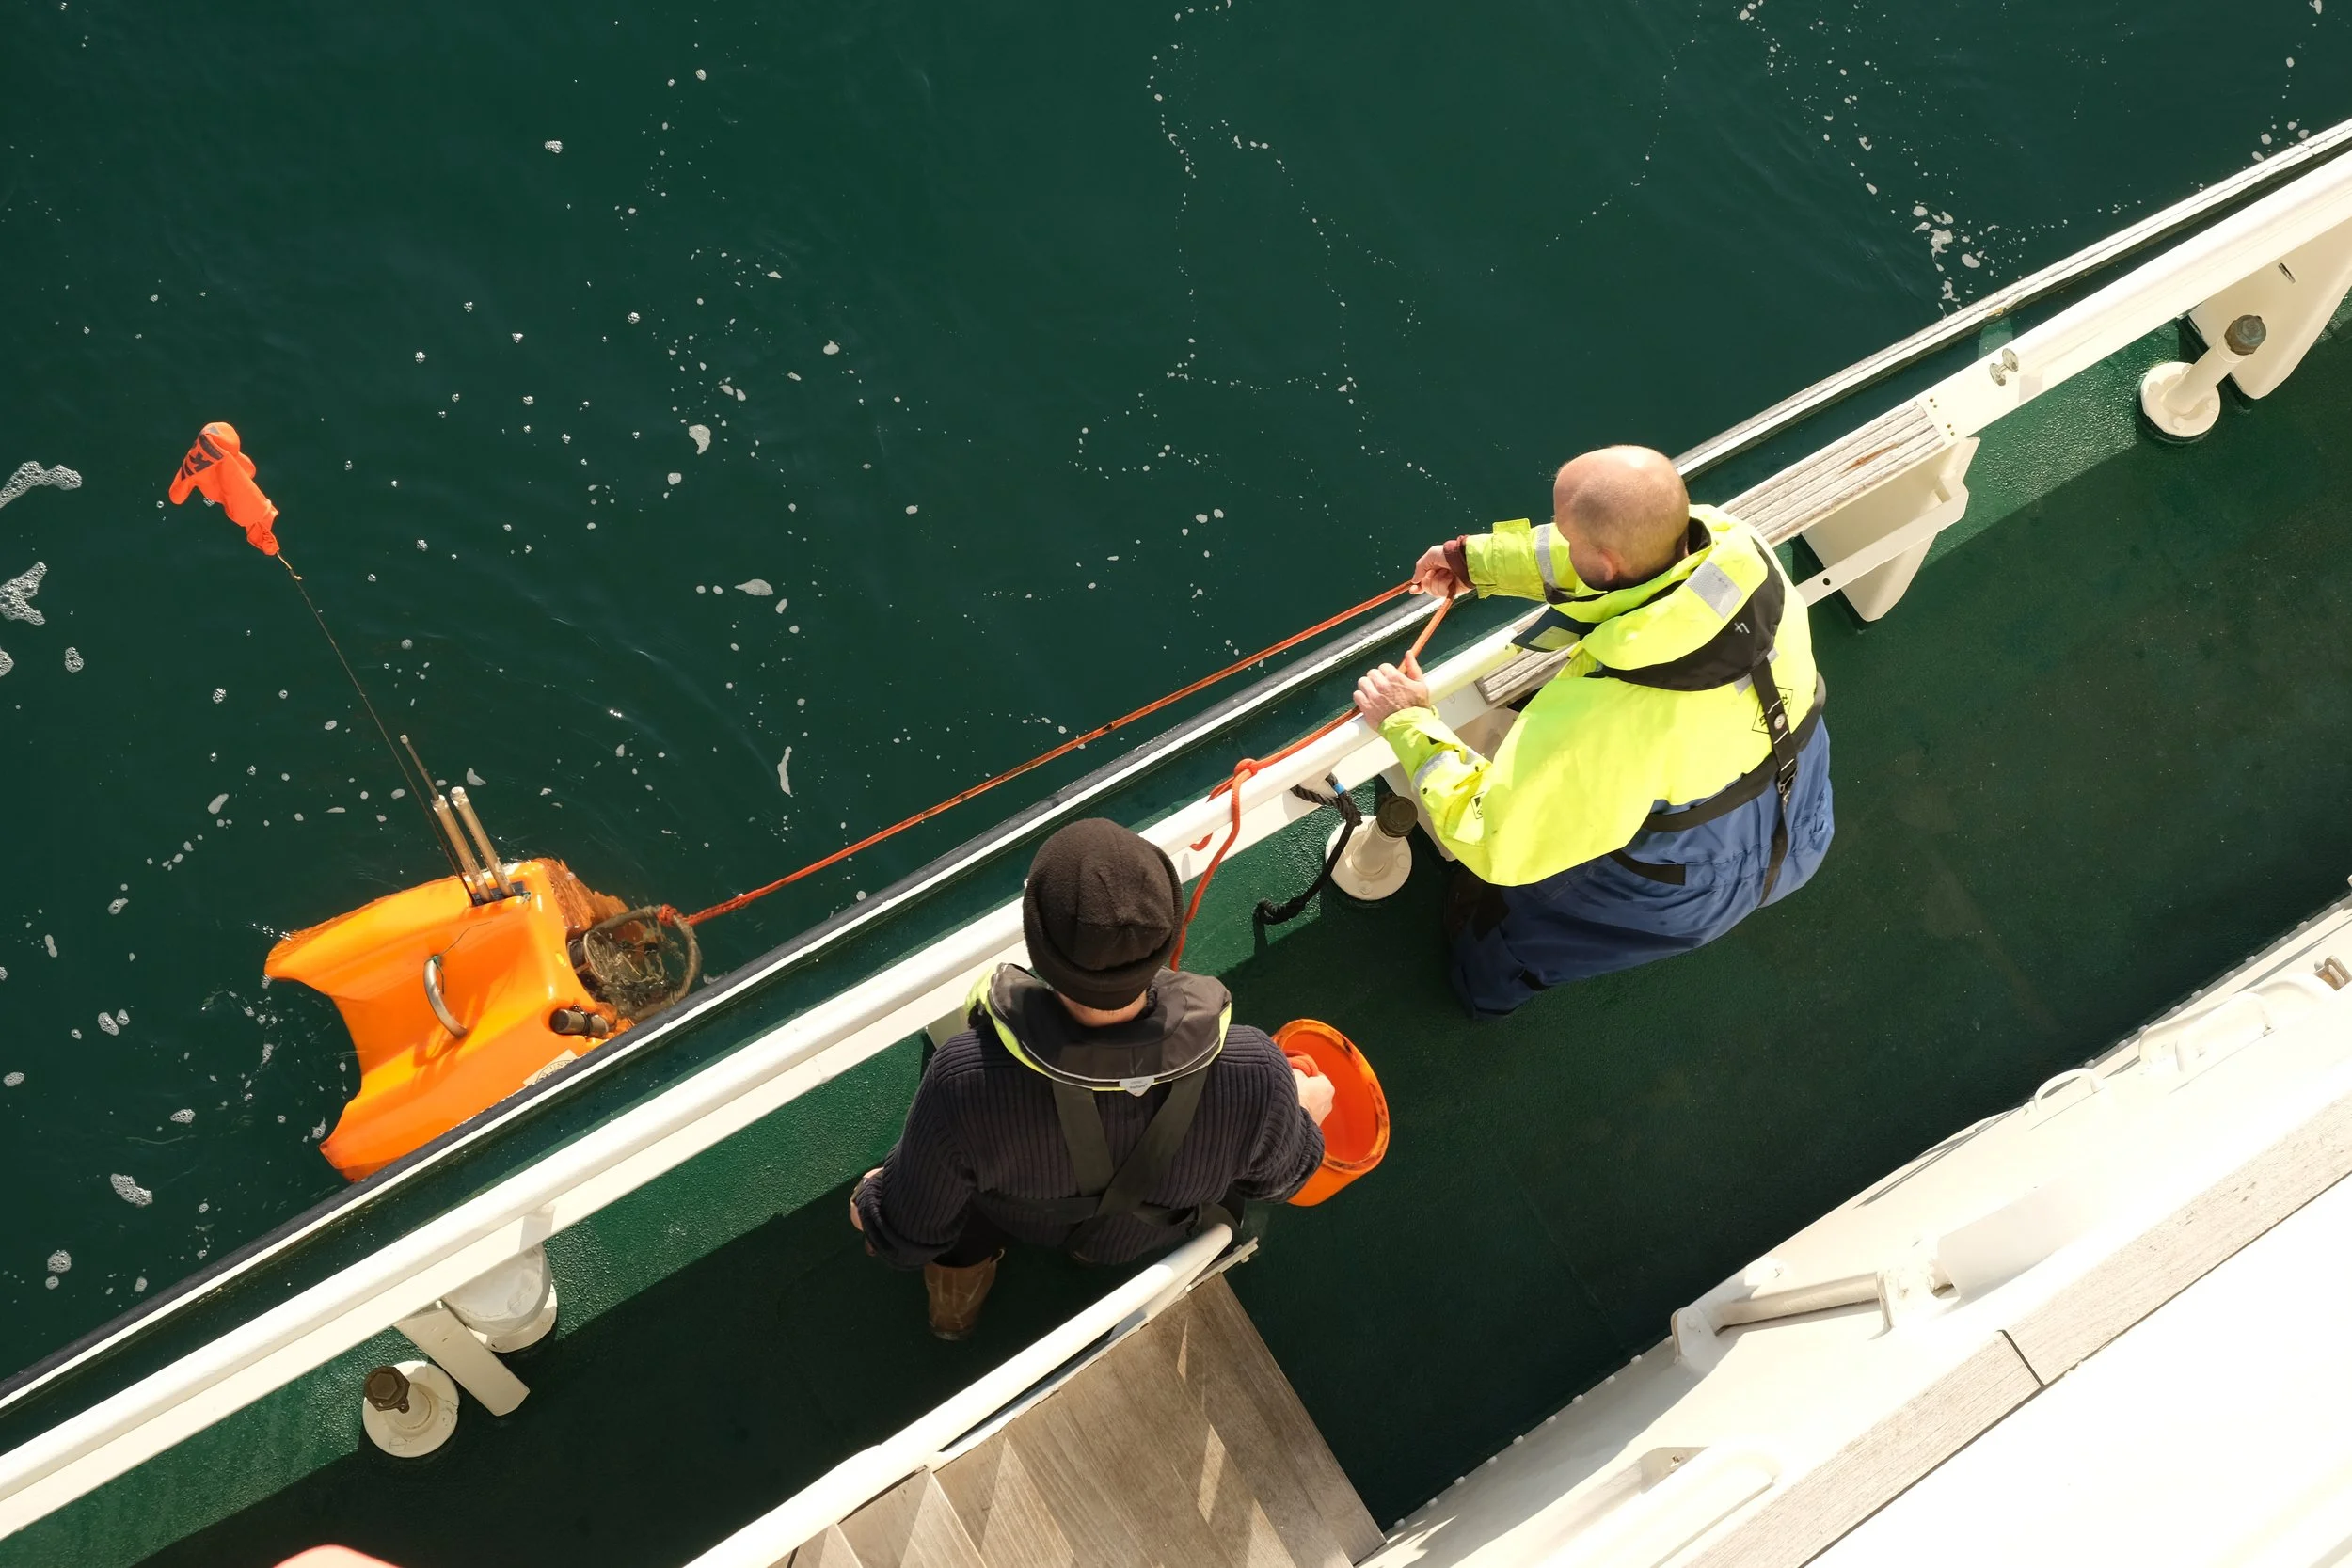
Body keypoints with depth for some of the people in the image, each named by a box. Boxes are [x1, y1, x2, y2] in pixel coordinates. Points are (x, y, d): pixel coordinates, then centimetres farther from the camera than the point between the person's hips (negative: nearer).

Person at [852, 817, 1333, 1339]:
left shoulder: (964, 1081, -45)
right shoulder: (1254, 1073, -42)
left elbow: (908, 1233, -24)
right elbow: (1276, 1174, -16)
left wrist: (870, 1201, 0)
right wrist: (1304, 1110, 6)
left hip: (1013, 1217, -1)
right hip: (1152, 1238, 1)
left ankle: (960, 1276, 52)